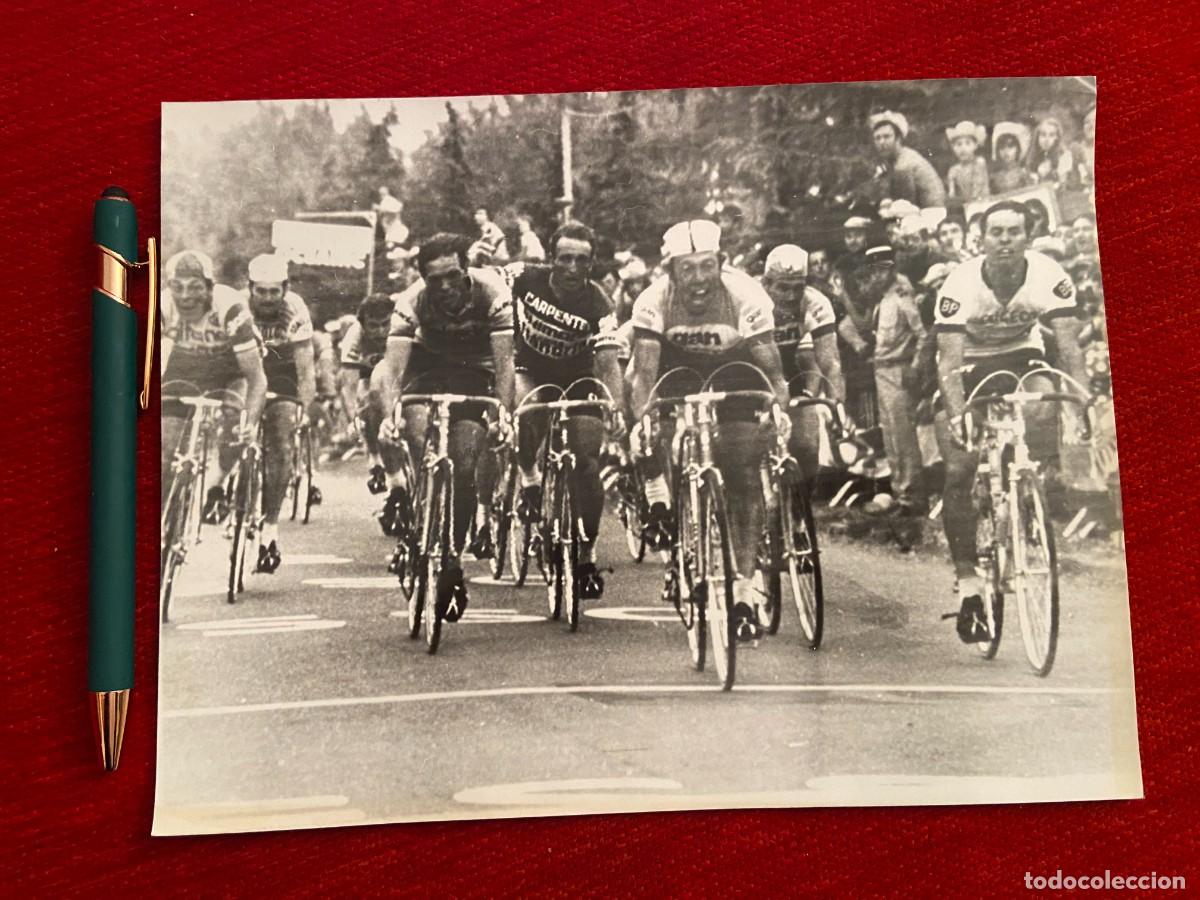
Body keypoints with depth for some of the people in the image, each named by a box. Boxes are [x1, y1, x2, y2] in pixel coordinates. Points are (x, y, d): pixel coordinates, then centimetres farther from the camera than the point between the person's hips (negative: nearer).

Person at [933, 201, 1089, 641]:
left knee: (1044, 405, -35)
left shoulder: (1050, 277, -22)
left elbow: (1068, 345, -25)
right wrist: (956, 416, -44)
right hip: (970, 365, -1)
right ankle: (968, 585, -3)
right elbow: (950, 360, -31)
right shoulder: (959, 285, -26)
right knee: (958, 469, -13)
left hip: (1021, 358, 1)